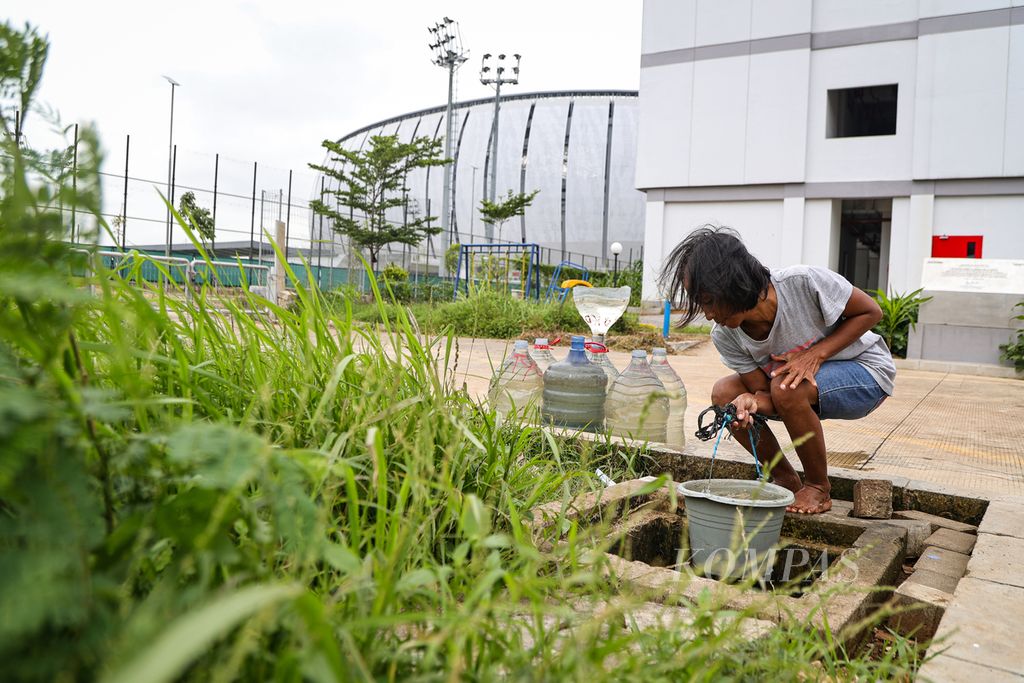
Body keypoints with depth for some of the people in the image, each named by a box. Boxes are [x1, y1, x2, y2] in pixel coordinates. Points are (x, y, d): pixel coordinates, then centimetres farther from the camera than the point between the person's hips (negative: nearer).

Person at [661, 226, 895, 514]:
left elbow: (870, 311, -18)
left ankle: (819, 488, -9)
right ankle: (786, 481, 3)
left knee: (787, 387, -34)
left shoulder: (804, 282, -32)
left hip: (865, 371, -5)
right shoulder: (725, 336, -18)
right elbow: (765, 393, -16)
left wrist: (815, 353, -30)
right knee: (725, 393, -15)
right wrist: (751, 403, -41)